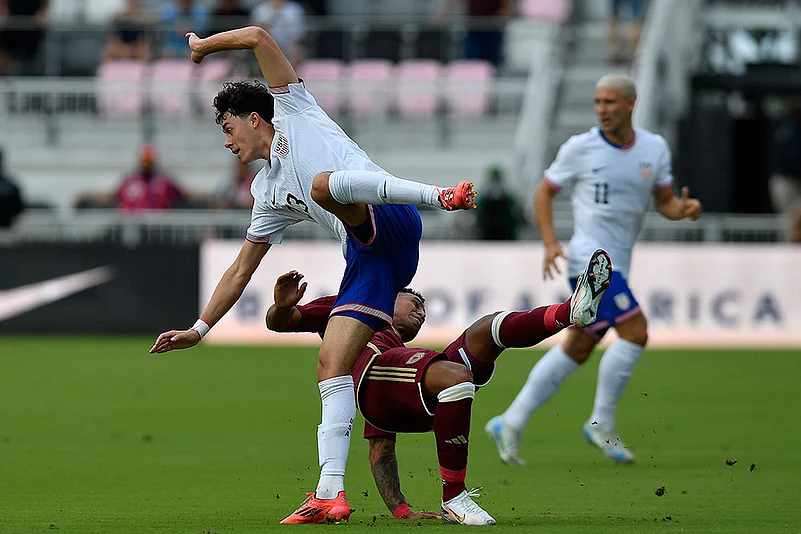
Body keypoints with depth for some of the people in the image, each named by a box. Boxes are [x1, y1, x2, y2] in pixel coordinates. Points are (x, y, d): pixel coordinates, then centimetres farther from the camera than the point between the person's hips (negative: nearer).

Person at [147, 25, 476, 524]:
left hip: (391, 223, -7)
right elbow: (240, 271, 36)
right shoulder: (270, 194, 33)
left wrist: (203, 45, 26)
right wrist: (199, 329, 34)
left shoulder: (294, 112, 19)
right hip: (368, 261, 7)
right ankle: (330, 494, -11)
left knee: (322, 183, -36)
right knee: (331, 366, -4)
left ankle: (440, 195, -39)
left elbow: (259, 38, 11)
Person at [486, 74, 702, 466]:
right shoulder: (580, 147, -5)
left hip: (617, 264, 6)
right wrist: (550, 243, -8)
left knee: (577, 350, 8)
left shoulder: (655, 148, 8)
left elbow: (664, 202, 14)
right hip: (590, 255, -6)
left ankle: (510, 423, 15)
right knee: (635, 332, -17)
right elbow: (544, 193, 4)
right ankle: (602, 425, -7)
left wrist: (684, 209, -9)